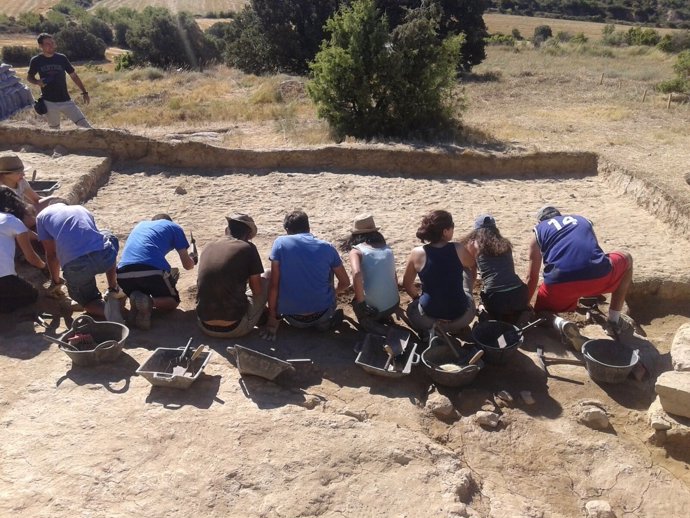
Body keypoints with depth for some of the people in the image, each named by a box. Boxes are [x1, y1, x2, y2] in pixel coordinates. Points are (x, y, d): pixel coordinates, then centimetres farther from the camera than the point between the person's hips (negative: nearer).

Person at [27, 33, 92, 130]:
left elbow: (73, 75, 7)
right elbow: (29, 77, 12)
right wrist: (37, 82, -12)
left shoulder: (61, 58, 0)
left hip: (66, 100, 0)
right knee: (54, 130, 9)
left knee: (84, 124, -9)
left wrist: (84, 92, 2)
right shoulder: (36, 61, -2)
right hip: (49, 102, 0)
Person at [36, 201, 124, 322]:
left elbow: (51, 254, 23)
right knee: (109, 239, 39)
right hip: (104, 255, 2)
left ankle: (106, 308, -12)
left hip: (76, 266, -2)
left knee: (88, 301, 25)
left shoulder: (42, 215, 23)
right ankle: (114, 290, 29)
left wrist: (55, 281, 39)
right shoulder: (81, 209, 32)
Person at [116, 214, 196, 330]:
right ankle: (150, 302, -13)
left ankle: (137, 301, -4)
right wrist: (193, 260, 43)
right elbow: (187, 265, 18)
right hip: (152, 270, -4)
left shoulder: (140, 225, 35)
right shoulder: (174, 227, 21)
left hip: (123, 272, 4)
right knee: (173, 301, 22)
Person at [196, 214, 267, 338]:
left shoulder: (208, 248, 8)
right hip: (235, 328, -5)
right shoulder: (247, 248, -6)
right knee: (265, 281, 16)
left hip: (205, 327, 5)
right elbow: (257, 289, 0)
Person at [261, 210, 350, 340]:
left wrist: (272, 318, 2)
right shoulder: (327, 247, 0)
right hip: (322, 314, 1)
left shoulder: (280, 242, -4)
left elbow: (274, 285, -7)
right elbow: (345, 283, 8)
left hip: (293, 319, -1)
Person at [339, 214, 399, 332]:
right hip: (394, 305, 5)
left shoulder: (356, 250, -7)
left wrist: (361, 304, -17)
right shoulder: (387, 248, 9)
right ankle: (383, 317, 19)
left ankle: (368, 321, 5)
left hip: (372, 308, -5)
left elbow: (357, 274, -26)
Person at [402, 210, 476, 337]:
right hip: (461, 318, 1)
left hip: (428, 319, -1)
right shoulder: (459, 249, -10)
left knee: (412, 308, 36)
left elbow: (407, 285, 3)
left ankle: (428, 332, 8)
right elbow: (474, 268, 14)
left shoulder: (417, 253, -11)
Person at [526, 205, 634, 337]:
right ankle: (614, 322, 31)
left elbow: (532, 278, 24)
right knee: (627, 259, 35)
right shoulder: (583, 220, 33)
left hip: (559, 284, -1)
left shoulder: (539, 230, 25)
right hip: (597, 276, 1)